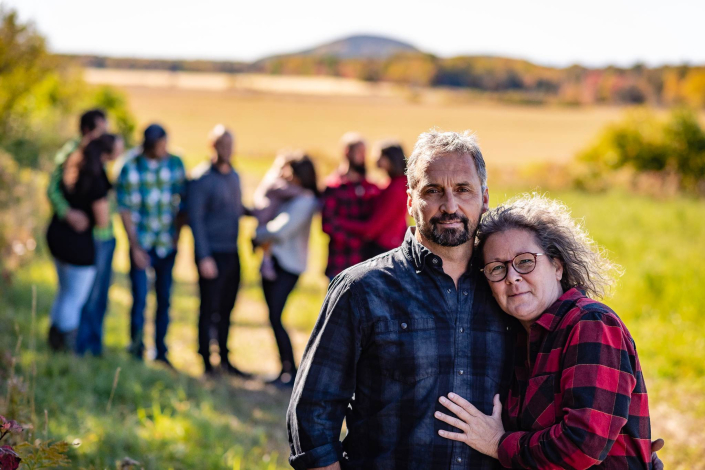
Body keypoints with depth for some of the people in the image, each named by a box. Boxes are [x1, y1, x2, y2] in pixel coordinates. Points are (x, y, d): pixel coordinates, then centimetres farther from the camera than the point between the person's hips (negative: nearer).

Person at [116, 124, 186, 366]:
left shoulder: (175, 163, 0)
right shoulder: (131, 168, -8)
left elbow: (184, 200, 7)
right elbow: (125, 209, -6)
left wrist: (178, 232, -1)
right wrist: (135, 246, -8)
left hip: (167, 244, 3)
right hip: (141, 244, -3)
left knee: (164, 298, 8)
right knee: (140, 298, -6)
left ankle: (161, 351, 20)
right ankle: (136, 350, 10)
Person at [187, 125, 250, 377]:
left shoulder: (234, 176, 13)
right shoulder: (202, 180, -9)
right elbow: (195, 220, -12)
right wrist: (204, 257, -16)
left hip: (231, 253, 7)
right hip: (212, 254, -7)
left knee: (226, 309, 13)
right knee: (209, 310, -1)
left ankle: (224, 360, 22)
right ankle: (206, 363, 7)